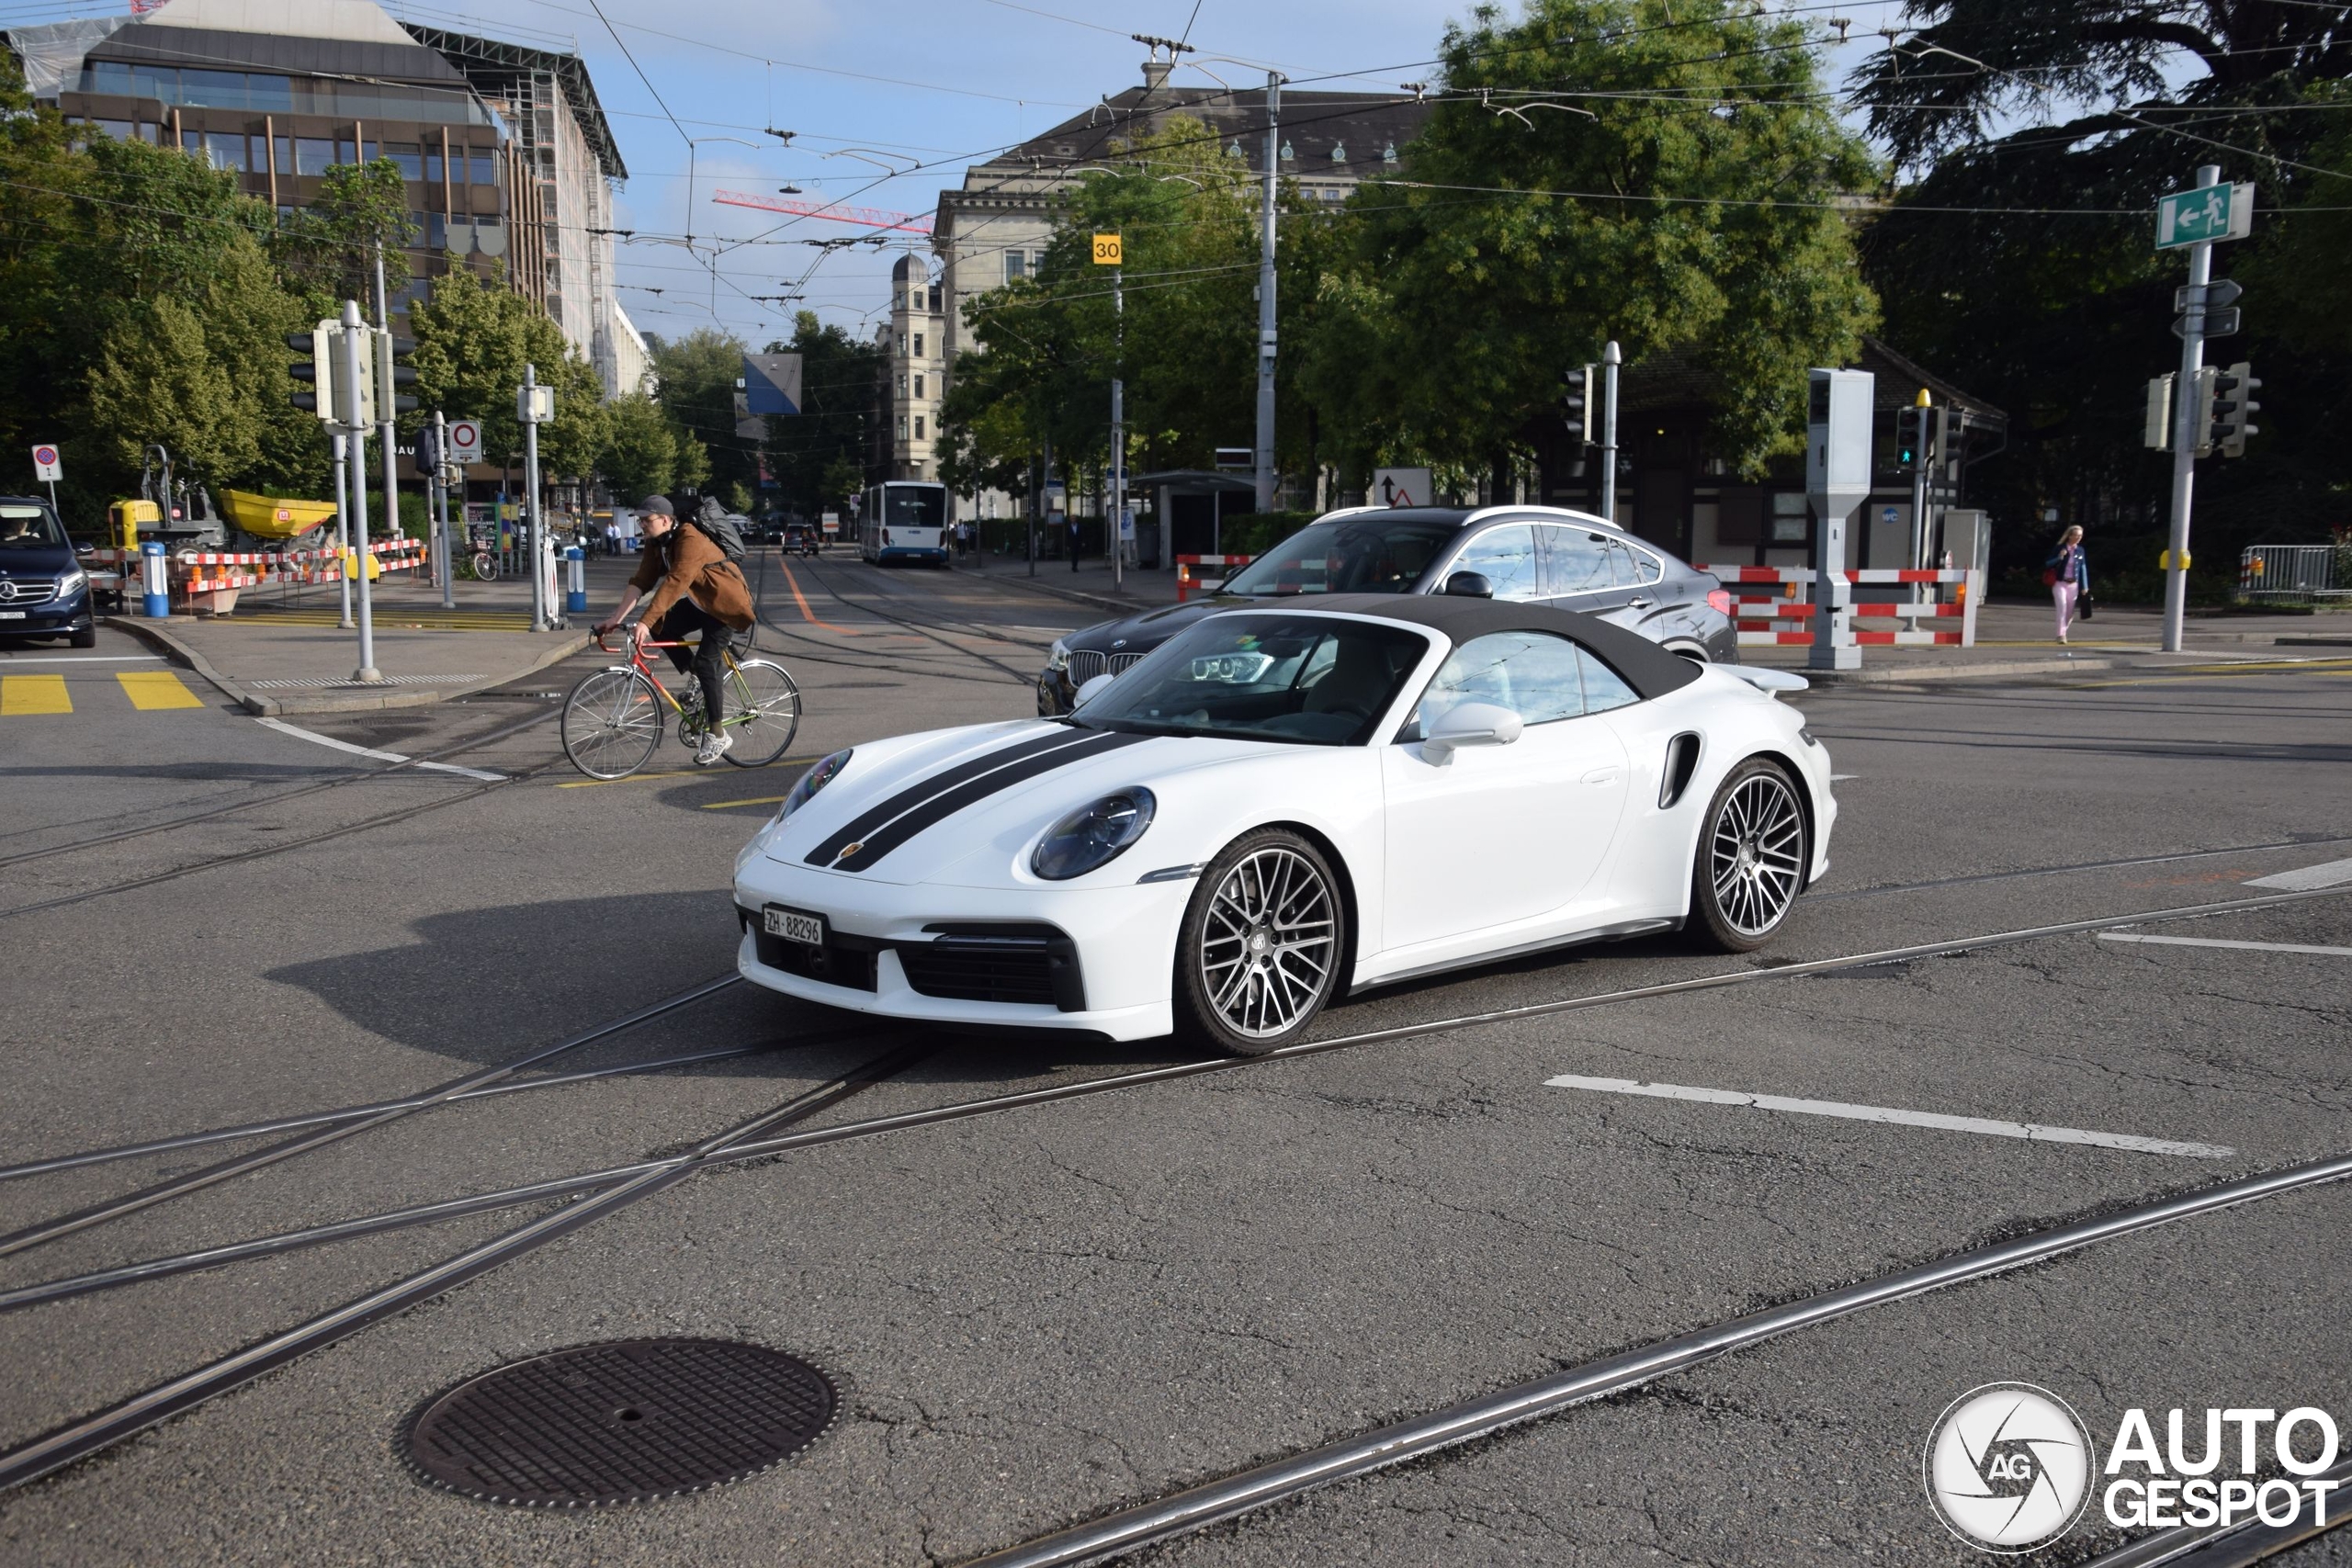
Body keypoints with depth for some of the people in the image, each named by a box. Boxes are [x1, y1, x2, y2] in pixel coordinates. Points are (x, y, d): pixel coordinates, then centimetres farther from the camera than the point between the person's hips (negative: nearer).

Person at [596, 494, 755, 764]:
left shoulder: (690, 541, -28)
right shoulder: (656, 545, -2)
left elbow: (674, 584, -38)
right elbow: (640, 582, -6)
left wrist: (645, 622, -43)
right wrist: (615, 619, -16)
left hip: (725, 603, -9)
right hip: (699, 602, 9)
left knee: (705, 663, -15)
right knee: (662, 629, -8)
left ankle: (716, 735, -7)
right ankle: (697, 678, 10)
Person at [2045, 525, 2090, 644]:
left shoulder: (2080, 551, 7)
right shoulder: (2060, 548, -3)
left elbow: (2083, 568, 10)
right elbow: (2048, 564, -1)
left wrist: (2084, 586, 7)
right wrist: (2059, 558, -19)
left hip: (2073, 585, 4)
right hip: (2060, 583, -4)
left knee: (2070, 611, 8)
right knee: (2062, 607, -19)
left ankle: (2064, 632, 26)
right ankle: (2061, 635, -20)